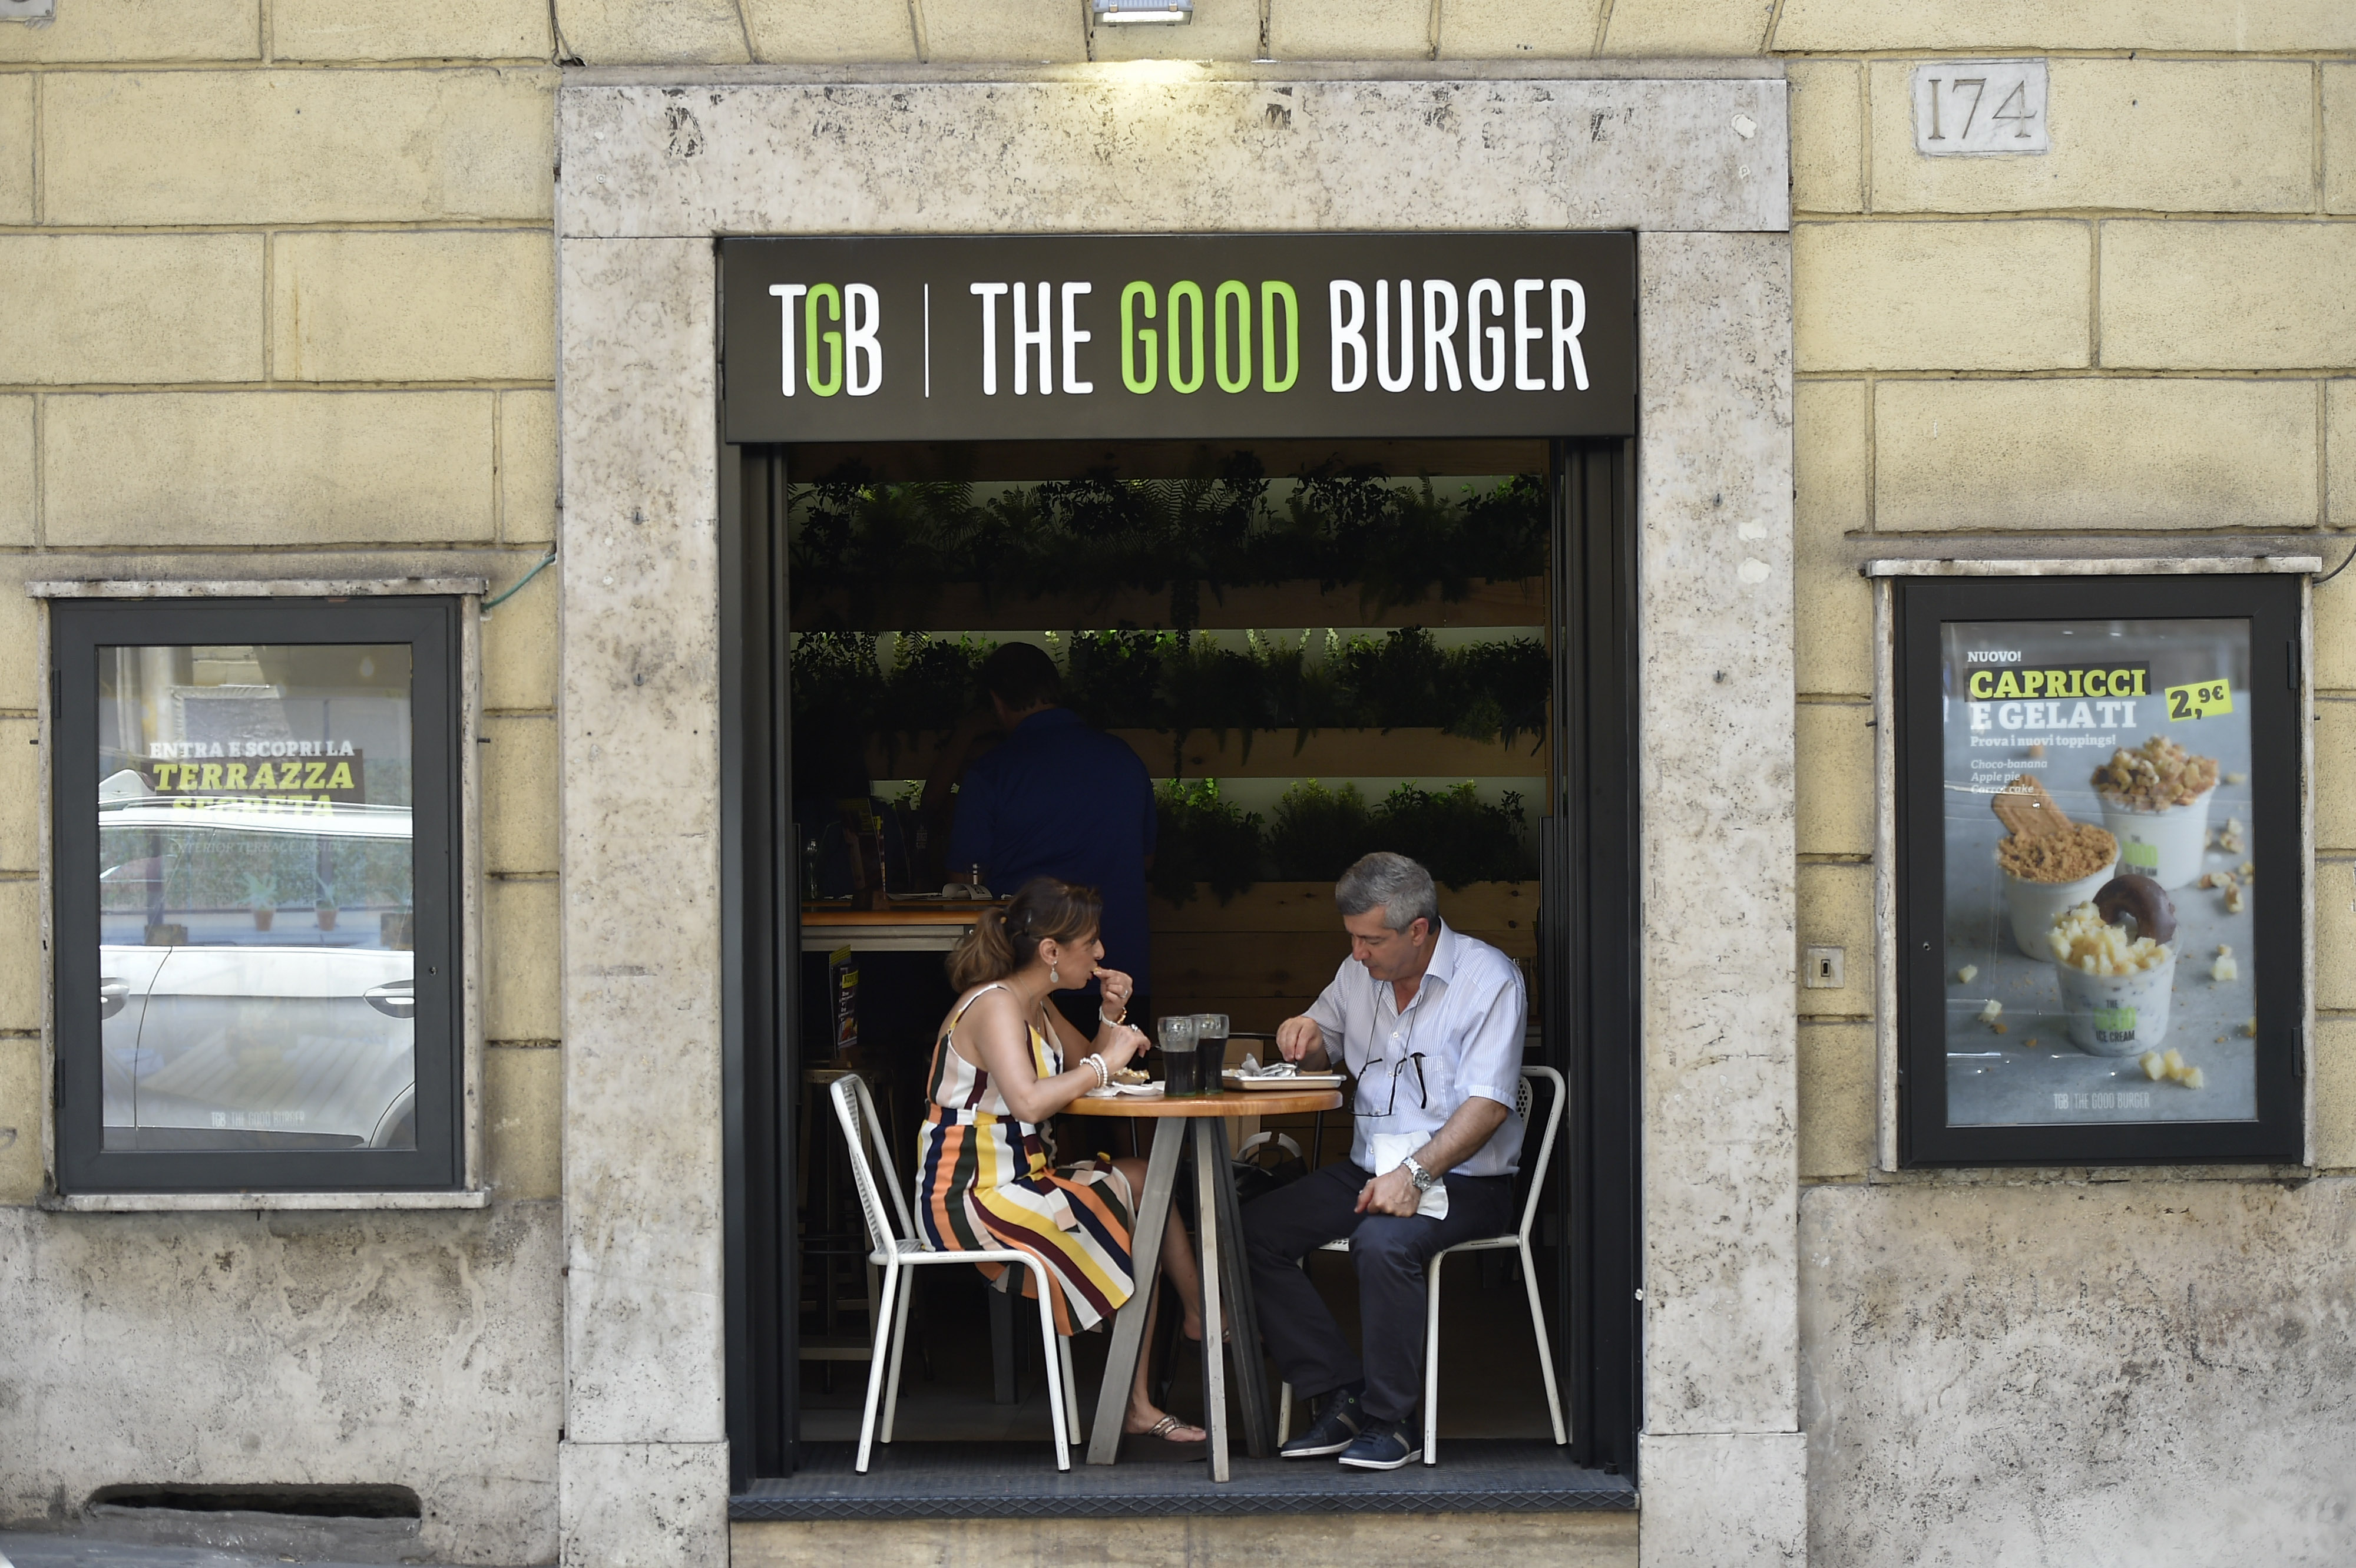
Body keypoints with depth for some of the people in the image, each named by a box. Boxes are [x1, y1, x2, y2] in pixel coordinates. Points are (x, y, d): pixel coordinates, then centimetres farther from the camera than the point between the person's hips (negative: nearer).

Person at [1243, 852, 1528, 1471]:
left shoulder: (1487, 978, -11)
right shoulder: (1359, 973, 9)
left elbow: (1487, 1106, -19)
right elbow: (1319, 1054, 27)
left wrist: (1414, 1173, -31)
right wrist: (1305, 1037, 1)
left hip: (1462, 1181, -7)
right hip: (1371, 1166, 7)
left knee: (1382, 1242, -36)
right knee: (1250, 1231, -11)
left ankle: (1390, 1421, -19)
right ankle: (1340, 1397, -9)